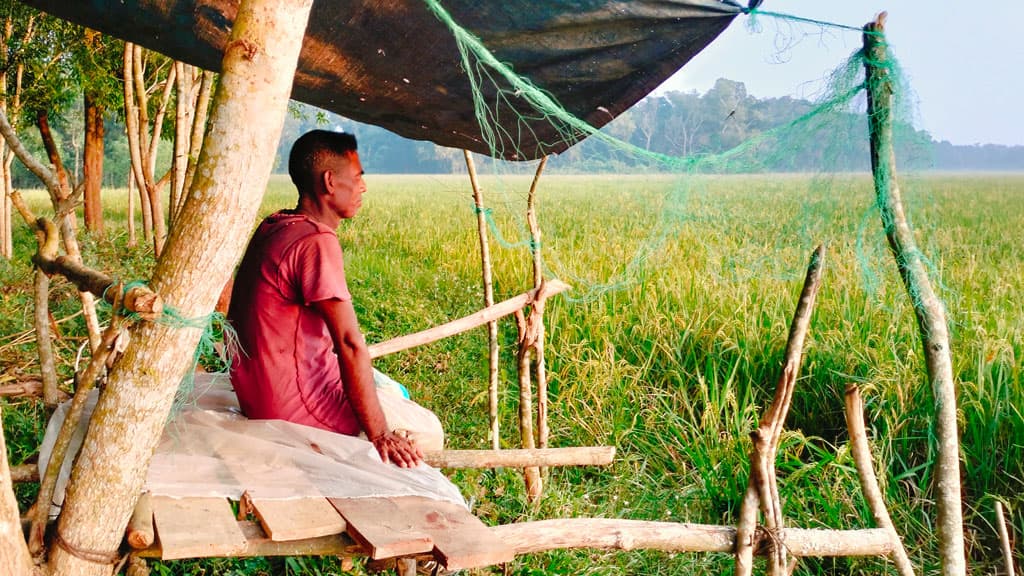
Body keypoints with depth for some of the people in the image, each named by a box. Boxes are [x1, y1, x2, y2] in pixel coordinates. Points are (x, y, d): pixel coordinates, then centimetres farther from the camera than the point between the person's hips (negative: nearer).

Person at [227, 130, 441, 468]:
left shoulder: (273, 227, 6)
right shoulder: (317, 242, -23)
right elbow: (350, 343, -27)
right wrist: (378, 435, -24)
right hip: (294, 405, -10)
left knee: (392, 394, 26)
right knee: (428, 431, 2)